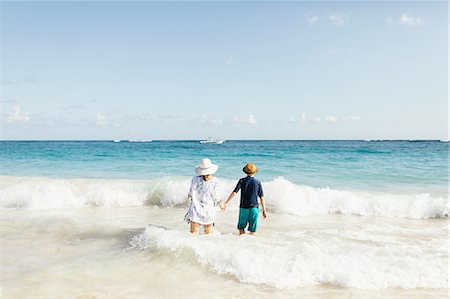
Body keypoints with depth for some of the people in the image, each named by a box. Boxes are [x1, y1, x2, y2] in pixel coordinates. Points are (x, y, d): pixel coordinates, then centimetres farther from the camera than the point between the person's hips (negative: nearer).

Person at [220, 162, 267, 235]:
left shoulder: (242, 181, -3)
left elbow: (234, 193, -11)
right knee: (252, 230, 7)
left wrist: (226, 203, -10)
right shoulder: (257, 182, -2)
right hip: (254, 208, 0)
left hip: (243, 208, 0)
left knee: (241, 227, 15)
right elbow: (262, 197, -2)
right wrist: (264, 210, 4)